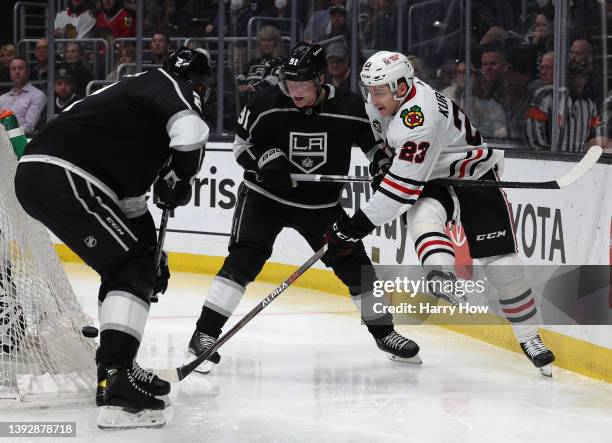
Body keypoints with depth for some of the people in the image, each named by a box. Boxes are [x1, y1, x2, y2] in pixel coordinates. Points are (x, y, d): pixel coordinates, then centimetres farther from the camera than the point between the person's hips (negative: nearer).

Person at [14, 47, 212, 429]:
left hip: (37, 176, 10)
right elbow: (191, 132, -22)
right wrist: (180, 179, -4)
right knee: (132, 269, -10)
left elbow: (130, 191, 32)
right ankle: (115, 378, -23)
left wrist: (150, 249, 31)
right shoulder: (168, 85, 1)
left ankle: (116, 366, 29)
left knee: (124, 266, 23)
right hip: (61, 177, -10)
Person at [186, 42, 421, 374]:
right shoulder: (266, 104, -18)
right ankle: (205, 334, -17)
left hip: (323, 204, 2)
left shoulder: (349, 110, -14)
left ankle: (383, 332, 23)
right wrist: (267, 160, -23)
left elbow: (376, 140, 4)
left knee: (354, 264, 4)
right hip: (266, 196, -2)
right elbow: (242, 143, -6)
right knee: (243, 260, -18)